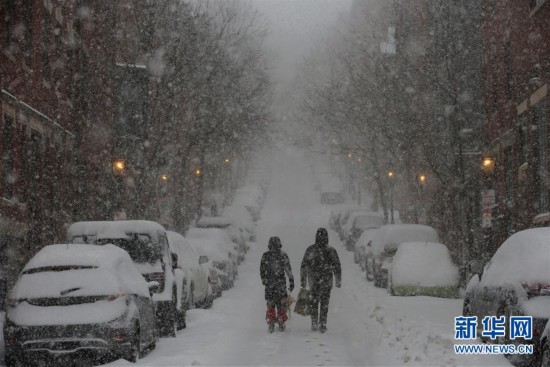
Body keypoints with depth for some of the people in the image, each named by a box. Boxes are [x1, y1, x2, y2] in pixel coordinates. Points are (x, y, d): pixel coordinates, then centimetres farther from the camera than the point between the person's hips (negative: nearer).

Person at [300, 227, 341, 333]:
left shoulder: (310, 250, -6)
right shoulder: (331, 251, -7)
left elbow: (304, 267, -2)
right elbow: (337, 267, 1)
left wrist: (303, 281, 5)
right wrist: (338, 281, 12)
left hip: (313, 281, 1)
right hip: (326, 281, -1)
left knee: (314, 302, 16)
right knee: (324, 303, 6)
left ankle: (314, 324, 18)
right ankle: (322, 324, 1)